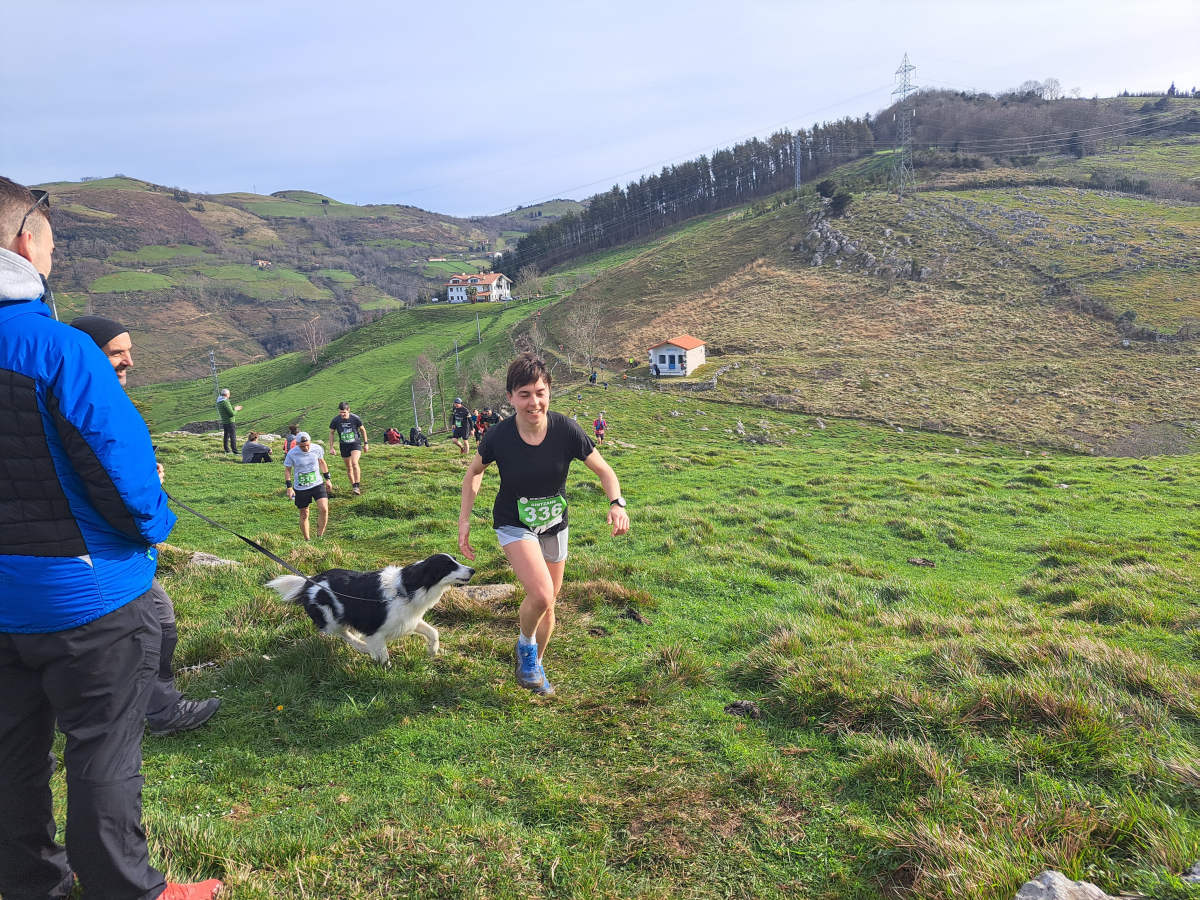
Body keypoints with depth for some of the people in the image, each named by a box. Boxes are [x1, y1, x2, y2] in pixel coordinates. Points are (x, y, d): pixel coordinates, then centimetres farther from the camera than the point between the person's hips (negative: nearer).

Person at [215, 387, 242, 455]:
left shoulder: (218, 402, 8)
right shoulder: (225, 402, -21)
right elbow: (231, 414, -21)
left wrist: (234, 408, 17)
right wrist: (235, 410, -3)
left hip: (224, 422, 9)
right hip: (230, 421, -9)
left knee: (226, 436, 16)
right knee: (233, 436, -5)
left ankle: (226, 449, 22)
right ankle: (234, 450, -6)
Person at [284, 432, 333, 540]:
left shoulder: (317, 449, -8)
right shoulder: (292, 453, -14)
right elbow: (287, 470, 0)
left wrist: (327, 479, 15)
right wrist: (289, 487, -6)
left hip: (317, 484, 1)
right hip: (300, 488, -1)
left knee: (324, 509, -17)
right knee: (304, 515, 7)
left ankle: (320, 536, -1)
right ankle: (307, 540, 23)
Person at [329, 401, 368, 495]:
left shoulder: (355, 418, -13)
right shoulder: (336, 420, -9)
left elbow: (363, 430, 3)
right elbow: (331, 433, 6)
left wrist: (365, 444, 8)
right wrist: (331, 447, 3)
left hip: (355, 444, -3)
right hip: (344, 446, 3)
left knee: (354, 463, -23)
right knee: (349, 468, 8)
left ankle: (357, 486, -17)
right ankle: (353, 486, 24)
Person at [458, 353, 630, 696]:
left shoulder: (566, 430, -21)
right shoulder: (498, 437, -22)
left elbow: (604, 470, -10)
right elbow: (474, 472, -1)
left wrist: (616, 503, -29)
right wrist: (464, 520, -3)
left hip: (554, 524, 3)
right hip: (514, 524, -3)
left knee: (548, 603, 15)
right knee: (540, 594, -24)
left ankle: (535, 665, 42)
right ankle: (526, 645, 9)